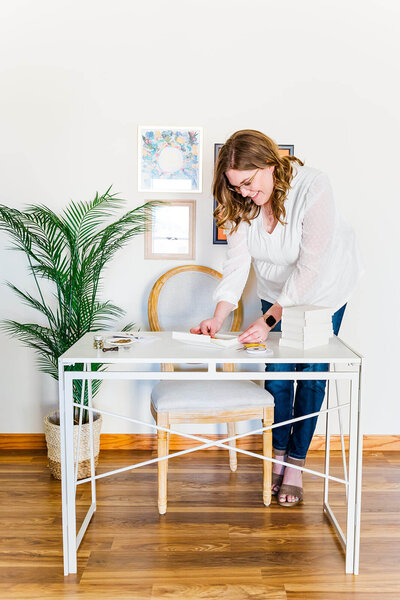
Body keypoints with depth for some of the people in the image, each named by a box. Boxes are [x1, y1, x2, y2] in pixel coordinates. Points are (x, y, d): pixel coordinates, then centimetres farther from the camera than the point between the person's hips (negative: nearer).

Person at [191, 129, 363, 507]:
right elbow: (237, 262, -20)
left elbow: (310, 266, -35)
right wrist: (218, 317, -33)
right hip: (276, 290, 4)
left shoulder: (313, 188, -32)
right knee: (276, 371, 1)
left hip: (325, 288, -4)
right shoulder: (243, 203, -16)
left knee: (312, 373, 0)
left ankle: (296, 463, 13)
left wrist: (268, 320, -40)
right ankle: (278, 455, 19)